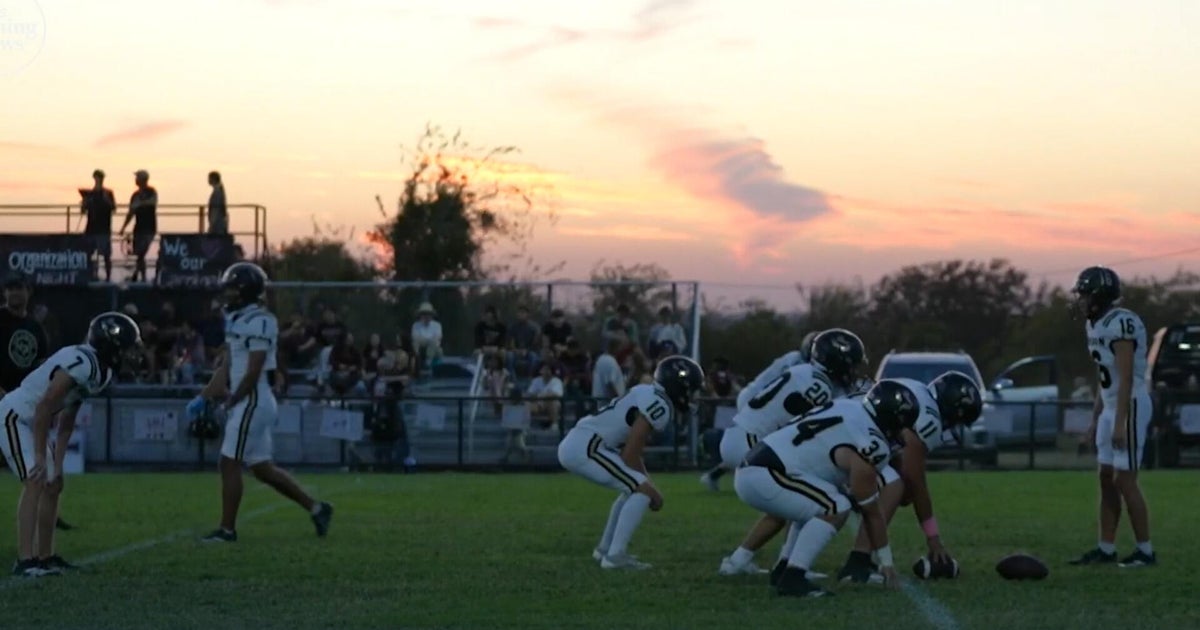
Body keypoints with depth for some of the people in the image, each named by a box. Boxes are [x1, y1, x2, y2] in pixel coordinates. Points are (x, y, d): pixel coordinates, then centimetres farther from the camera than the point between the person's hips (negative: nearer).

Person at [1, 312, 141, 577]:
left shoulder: (101, 371, 6)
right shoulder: (80, 363, -26)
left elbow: (66, 422, 11)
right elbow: (45, 407, -26)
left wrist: (57, 464, 9)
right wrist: (40, 456, -22)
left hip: (33, 422, 10)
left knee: (53, 484, 13)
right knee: (36, 482, -19)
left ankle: (45, 556, 22)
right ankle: (25, 560, -24)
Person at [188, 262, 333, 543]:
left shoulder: (259, 322, -15)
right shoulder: (238, 321, 15)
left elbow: (253, 372, -18)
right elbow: (226, 367, 17)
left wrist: (230, 402, -11)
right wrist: (203, 398, 12)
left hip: (252, 402, -10)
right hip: (248, 403, 10)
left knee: (229, 464, -6)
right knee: (262, 468, 11)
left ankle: (227, 529, 0)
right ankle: (316, 508, 16)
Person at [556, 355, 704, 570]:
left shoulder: (651, 397, 17)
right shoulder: (658, 406, -13)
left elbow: (630, 452, 22)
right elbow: (629, 456, -13)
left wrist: (648, 485, 18)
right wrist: (652, 491, -2)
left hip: (574, 445, 10)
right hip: (584, 448, -10)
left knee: (635, 487, 23)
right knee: (642, 490, -12)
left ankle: (606, 549, 28)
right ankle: (615, 555, -12)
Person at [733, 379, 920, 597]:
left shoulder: (850, 407, 10)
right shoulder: (867, 448, -13)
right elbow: (871, 512, -3)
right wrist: (886, 562, 9)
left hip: (750, 470, 10)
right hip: (761, 477, -10)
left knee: (816, 506, 26)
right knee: (836, 508, -15)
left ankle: (784, 569, 20)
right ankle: (792, 577, -16)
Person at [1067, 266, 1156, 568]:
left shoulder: (1121, 323, -18)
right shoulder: (1097, 325, 11)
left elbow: (1125, 377, -21)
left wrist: (1120, 422, -23)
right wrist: (1095, 418, 20)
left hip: (1130, 406, -10)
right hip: (1111, 407, 10)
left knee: (1124, 479, -8)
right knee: (1107, 478, 10)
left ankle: (1146, 551, -3)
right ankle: (1106, 548, 15)